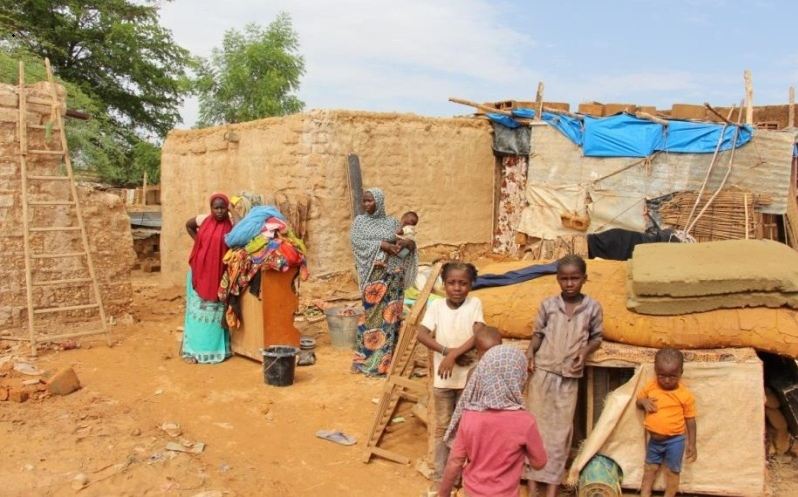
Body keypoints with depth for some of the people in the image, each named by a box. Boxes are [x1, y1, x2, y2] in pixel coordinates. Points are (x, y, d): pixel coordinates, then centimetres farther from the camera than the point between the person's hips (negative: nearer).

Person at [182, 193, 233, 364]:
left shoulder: (231, 225, -8)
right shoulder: (203, 220, -3)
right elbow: (188, 225, 18)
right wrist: (197, 240, 6)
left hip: (219, 276, 0)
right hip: (200, 273, 1)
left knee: (217, 312, 10)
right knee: (197, 310, 5)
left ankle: (216, 349, 22)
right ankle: (193, 350, 11)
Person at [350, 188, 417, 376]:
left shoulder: (392, 222, 8)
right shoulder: (359, 221, 5)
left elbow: (409, 243, 8)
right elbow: (357, 242, -10)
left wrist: (407, 242, -15)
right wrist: (381, 244, -18)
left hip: (393, 274, 2)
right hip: (373, 274, -2)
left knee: (390, 314, 3)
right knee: (373, 313, -2)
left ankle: (386, 359, 11)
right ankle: (369, 359, 7)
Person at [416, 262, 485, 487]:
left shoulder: (475, 304, -6)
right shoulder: (435, 305, -4)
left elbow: (478, 336, -17)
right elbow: (421, 334, -12)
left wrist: (453, 355, -25)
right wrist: (448, 351, -21)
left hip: (468, 377, -1)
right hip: (442, 378, 1)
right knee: (442, 427, 12)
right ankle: (440, 475, 24)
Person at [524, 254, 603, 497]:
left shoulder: (592, 307, -3)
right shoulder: (547, 305, -3)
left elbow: (597, 337, 7)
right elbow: (538, 333, 3)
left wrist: (585, 351, -11)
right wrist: (530, 352, -15)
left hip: (569, 377, 0)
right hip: (543, 372, 0)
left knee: (561, 430, 6)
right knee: (536, 425, 5)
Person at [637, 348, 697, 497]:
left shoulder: (685, 395, -16)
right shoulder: (650, 387, -7)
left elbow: (690, 421, -8)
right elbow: (638, 401, 9)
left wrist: (692, 444, -6)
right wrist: (643, 402, -15)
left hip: (674, 441, -4)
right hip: (654, 439, 4)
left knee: (672, 471, 13)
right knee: (650, 468, 20)